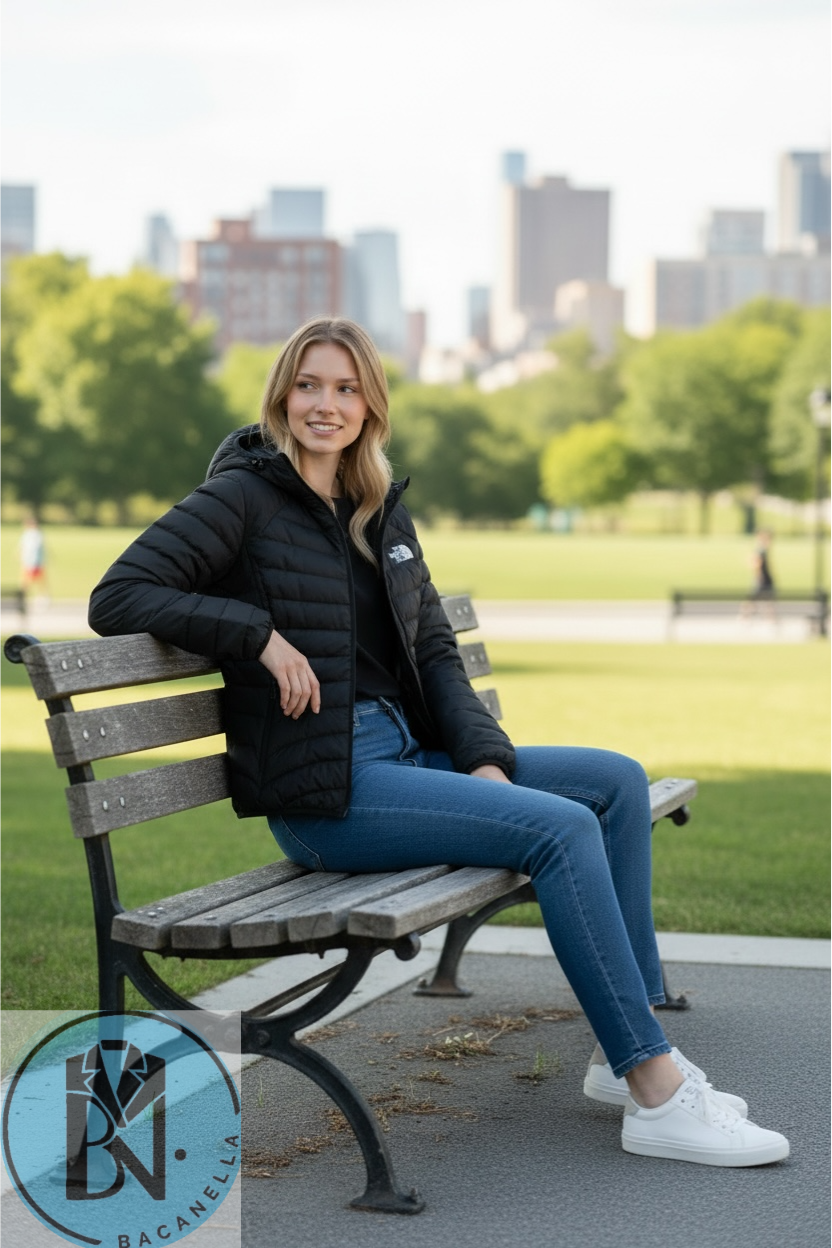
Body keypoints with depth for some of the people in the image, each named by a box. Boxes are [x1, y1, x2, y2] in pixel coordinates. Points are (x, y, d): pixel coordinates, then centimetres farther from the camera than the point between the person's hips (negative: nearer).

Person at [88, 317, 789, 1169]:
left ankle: (626, 1054, 1)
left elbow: (434, 650, 15)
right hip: (326, 792, -8)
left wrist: (485, 761, -1)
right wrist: (262, 635, -20)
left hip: (407, 753, 8)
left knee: (617, 780, 1)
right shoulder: (243, 495, -5)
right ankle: (659, 1098, -19)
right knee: (562, 827, -22)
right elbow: (117, 598, -13)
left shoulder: (381, 511, 16)